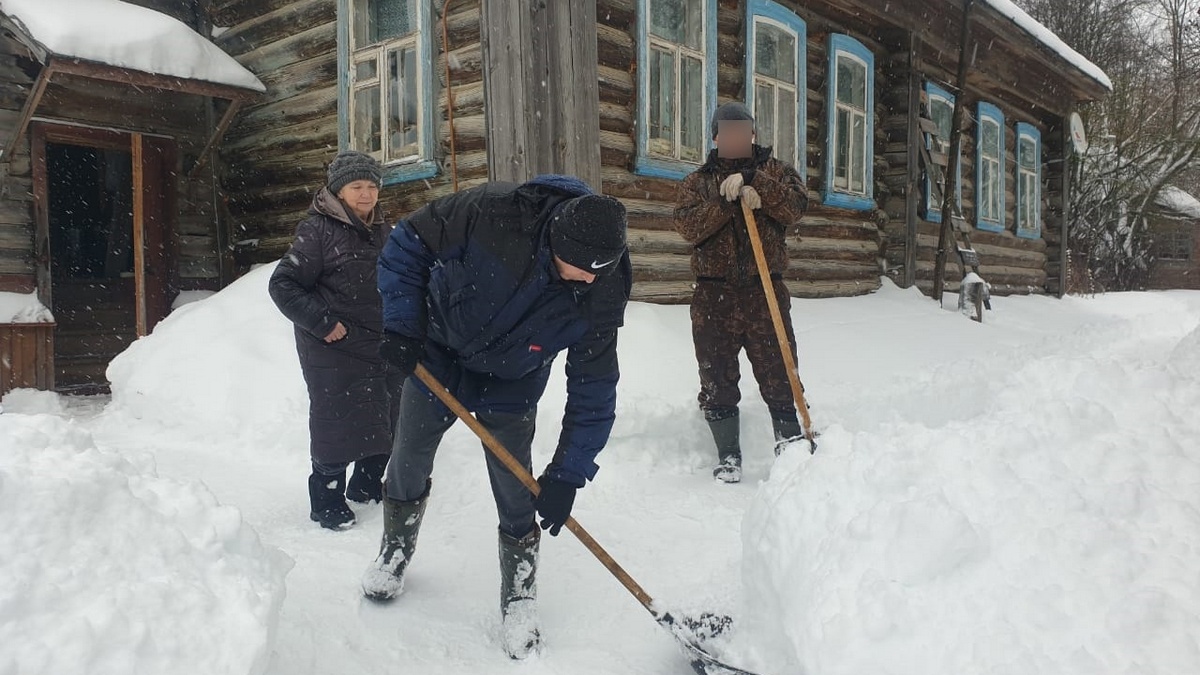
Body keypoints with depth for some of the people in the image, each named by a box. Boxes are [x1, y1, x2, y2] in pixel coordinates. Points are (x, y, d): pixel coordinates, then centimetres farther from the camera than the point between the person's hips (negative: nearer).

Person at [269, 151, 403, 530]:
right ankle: (327, 502, 13)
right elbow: (282, 284, -14)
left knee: (386, 420, 14)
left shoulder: (379, 231, 11)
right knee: (336, 424, -4)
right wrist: (322, 322, -19)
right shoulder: (318, 230, -12)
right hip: (334, 349, -7)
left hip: (381, 346, 8)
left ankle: (366, 485, 35)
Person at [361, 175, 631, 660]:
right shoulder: (493, 213, -34)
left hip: (510, 388, 0)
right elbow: (408, 243, -17)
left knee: (516, 496, -2)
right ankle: (396, 549, 43)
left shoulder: (602, 292, -27)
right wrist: (402, 324, -23)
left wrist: (567, 475, -20)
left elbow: (593, 389, -19)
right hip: (434, 360, 1)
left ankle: (519, 597, 21)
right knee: (407, 468, 14)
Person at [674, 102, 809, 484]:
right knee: (717, 380, 4)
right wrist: (727, 200, -17)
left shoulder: (774, 171, 14)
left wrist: (754, 183, -18)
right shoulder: (697, 182, 14)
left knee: (779, 374, -2)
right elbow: (688, 227, -5)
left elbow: (796, 207, -7)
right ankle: (728, 457, 16)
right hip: (714, 295, 1)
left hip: (765, 291, -1)